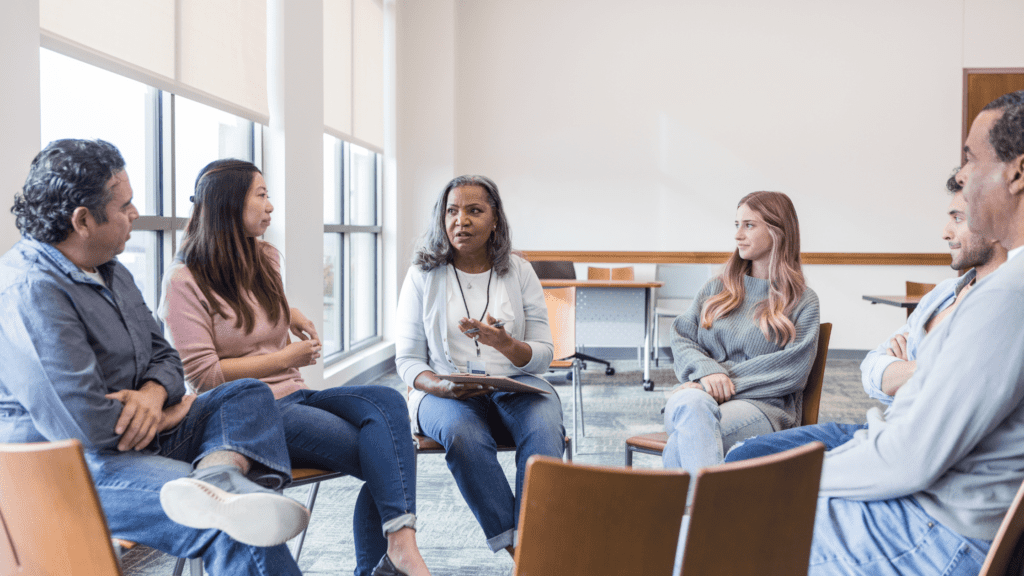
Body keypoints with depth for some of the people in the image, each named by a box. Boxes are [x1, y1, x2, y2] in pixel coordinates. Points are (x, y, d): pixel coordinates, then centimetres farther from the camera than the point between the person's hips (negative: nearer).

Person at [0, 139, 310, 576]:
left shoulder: (111, 272, 13)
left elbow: (162, 354, 16)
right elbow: (83, 423, -29)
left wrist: (152, 394, -10)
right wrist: (160, 421, -9)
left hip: (132, 437, 11)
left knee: (249, 395, -6)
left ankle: (219, 473, -33)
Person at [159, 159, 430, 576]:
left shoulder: (266, 258, 16)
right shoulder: (184, 280, -6)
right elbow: (203, 374, -12)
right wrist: (286, 358, -8)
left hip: (292, 396, 7)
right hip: (244, 410, -6)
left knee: (386, 401, -27)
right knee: (376, 454, -25)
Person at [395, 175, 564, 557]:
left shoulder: (519, 272, 7)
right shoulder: (423, 275, 5)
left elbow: (543, 356, 4)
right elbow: (407, 358, 4)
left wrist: (506, 345, -19)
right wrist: (441, 386, -18)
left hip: (517, 386, 1)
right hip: (445, 391, -1)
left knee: (545, 430, -33)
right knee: (463, 433, -35)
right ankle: (518, 549, -25)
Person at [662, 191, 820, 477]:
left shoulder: (803, 301, 11)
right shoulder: (718, 287, 23)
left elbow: (792, 370, -3)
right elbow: (681, 337, 12)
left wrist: (727, 380, -12)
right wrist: (706, 371, -11)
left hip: (762, 406, -3)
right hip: (699, 395, 3)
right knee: (689, 402, -39)